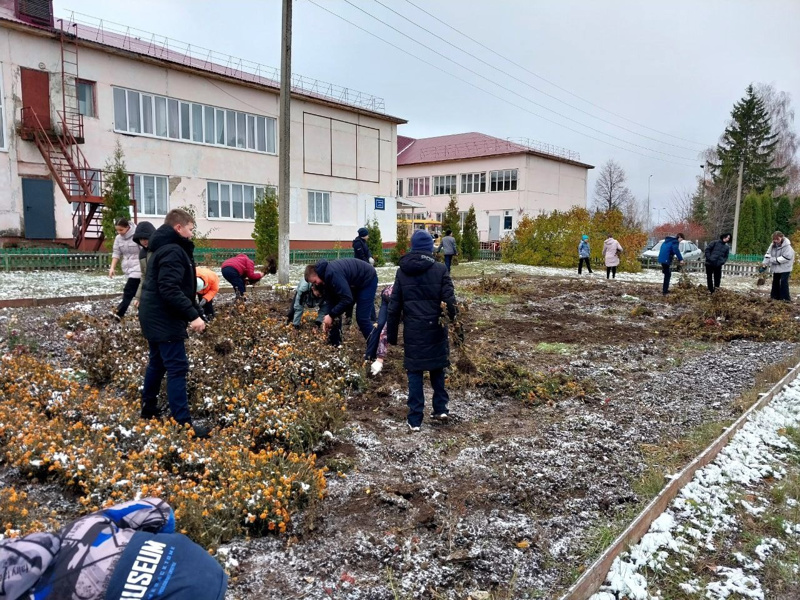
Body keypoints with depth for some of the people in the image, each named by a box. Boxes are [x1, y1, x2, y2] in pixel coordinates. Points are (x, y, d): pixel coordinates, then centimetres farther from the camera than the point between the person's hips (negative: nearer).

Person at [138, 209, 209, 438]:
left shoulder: (162, 248, 17)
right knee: (177, 368, -9)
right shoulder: (173, 251, -17)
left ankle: (148, 412, 29)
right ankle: (183, 423, -8)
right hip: (165, 320, -11)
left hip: (154, 317, 11)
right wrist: (193, 315, -29)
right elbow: (170, 290, -28)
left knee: (157, 364, 19)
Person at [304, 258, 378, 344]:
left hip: (368, 279, -9)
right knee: (336, 312, 8)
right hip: (354, 283, 9)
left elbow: (347, 299, -36)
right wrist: (328, 318, -9)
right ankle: (333, 342, 18)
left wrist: (331, 315, -28)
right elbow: (330, 299, 0)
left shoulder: (333, 274, -35)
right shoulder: (325, 274, -5)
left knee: (362, 317, -14)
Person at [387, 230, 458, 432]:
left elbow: (394, 306, 2)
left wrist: (391, 334, 9)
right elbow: (450, 301, -8)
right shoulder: (440, 269, -5)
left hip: (413, 330, 1)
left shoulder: (402, 272, 1)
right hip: (435, 328, 0)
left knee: (414, 372, 7)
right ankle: (441, 408, 22)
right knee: (437, 368, 20)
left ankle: (415, 419, 9)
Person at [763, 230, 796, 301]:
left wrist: (774, 260, -24)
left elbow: (786, 258, -26)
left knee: (784, 281, -13)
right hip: (776, 267, 7)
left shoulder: (787, 246, -21)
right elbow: (768, 254, 0)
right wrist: (765, 264, -8)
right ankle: (775, 296, 25)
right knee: (775, 281, 14)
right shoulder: (773, 245, -1)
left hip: (785, 268, -7)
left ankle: (786, 298, -8)